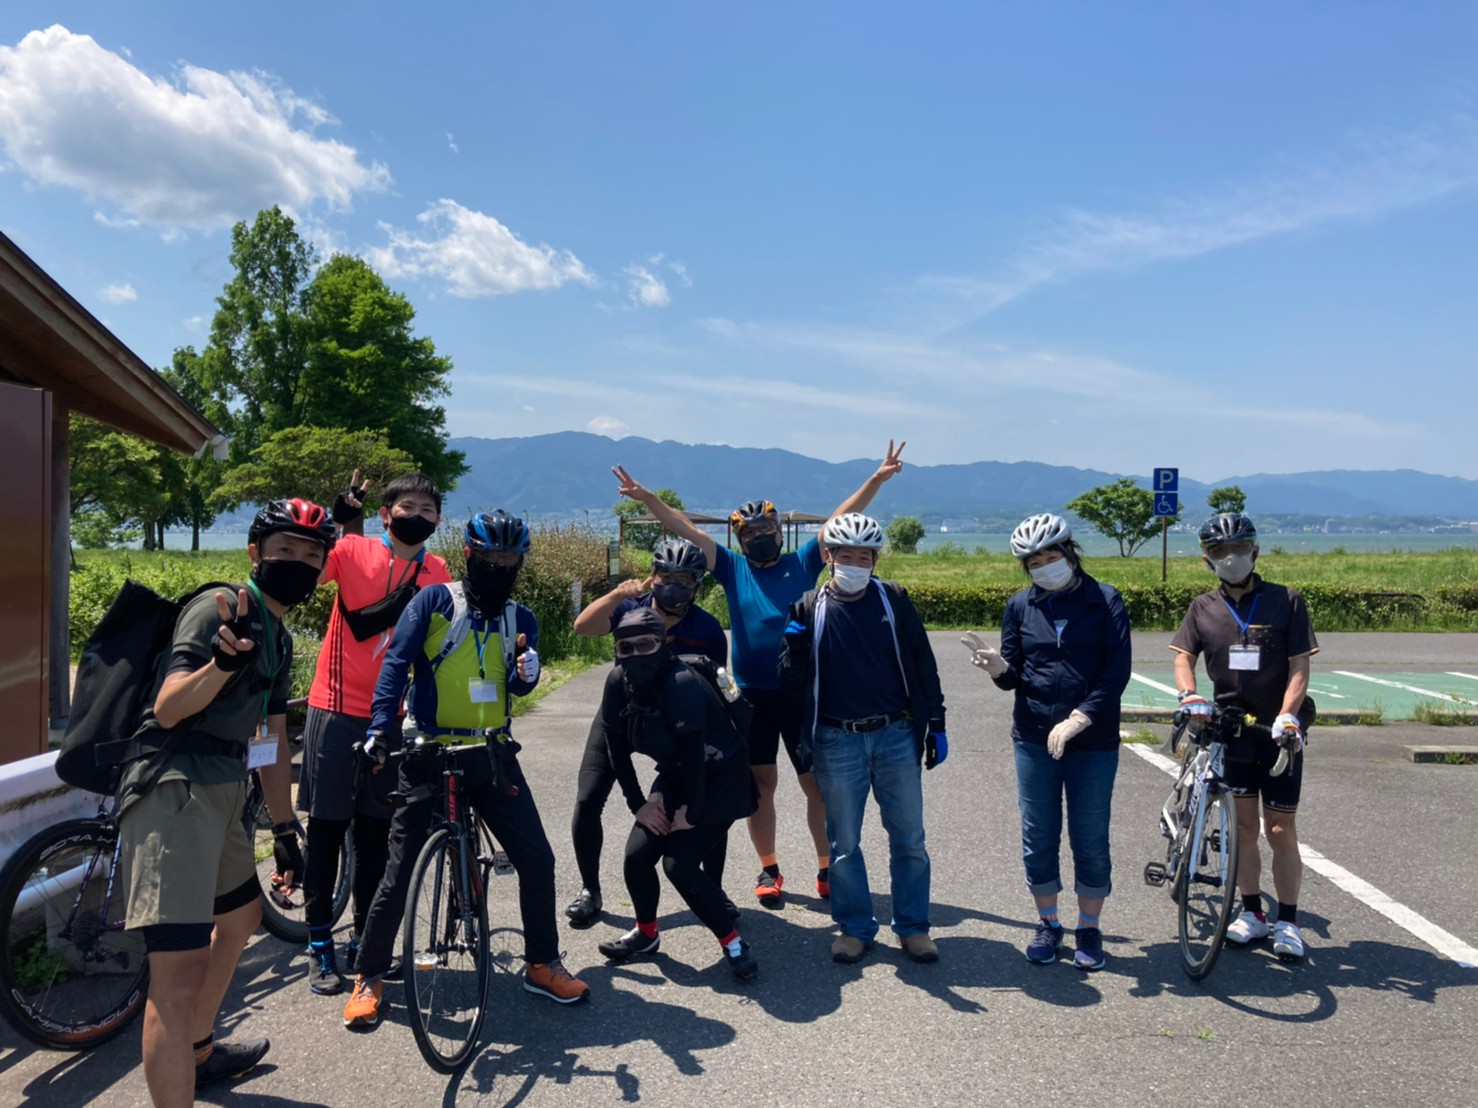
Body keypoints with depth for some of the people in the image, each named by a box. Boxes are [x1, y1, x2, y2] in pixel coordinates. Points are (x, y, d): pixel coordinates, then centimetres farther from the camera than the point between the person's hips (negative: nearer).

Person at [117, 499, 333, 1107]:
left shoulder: (279, 638, 17)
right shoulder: (221, 610, -11)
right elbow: (168, 709, -22)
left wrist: (285, 831, 22)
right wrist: (224, 662, -40)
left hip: (221, 792, 11)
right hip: (175, 790, -10)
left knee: (241, 915, 29)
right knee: (180, 975, -18)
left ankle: (198, 1051, 50)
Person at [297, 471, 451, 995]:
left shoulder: (437, 574, 5)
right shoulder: (353, 551, -4)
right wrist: (335, 519, -27)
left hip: (394, 717, 3)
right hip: (338, 710, -3)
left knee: (376, 834, 11)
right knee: (327, 829, 5)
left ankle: (363, 942, 26)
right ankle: (319, 944, 19)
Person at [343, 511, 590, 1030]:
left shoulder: (520, 619, 8)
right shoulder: (433, 602, -3)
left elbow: (518, 687, -6)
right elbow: (396, 663, -10)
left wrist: (527, 672, -30)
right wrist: (380, 727, -23)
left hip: (492, 757, 4)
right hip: (428, 754, -3)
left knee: (537, 859, 2)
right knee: (400, 871, 1)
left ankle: (543, 965, 21)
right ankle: (369, 978, 21)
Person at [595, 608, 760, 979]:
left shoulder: (681, 685, -30)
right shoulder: (618, 684, -9)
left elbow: (693, 752, -28)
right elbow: (617, 747, -1)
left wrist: (692, 812, -20)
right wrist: (638, 804, -1)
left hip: (719, 780, -7)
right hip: (677, 778, 7)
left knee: (679, 863, -15)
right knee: (637, 856, 0)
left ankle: (733, 942, 2)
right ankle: (646, 933, 26)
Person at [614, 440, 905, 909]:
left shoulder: (802, 563, 5)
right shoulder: (733, 569, 5)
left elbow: (842, 519, 2)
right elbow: (688, 530, -2)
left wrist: (877, 478, -5)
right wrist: (647, 498, -11)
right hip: (752, 694, 1)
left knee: (819, 783, 5)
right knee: (761, 783, 9)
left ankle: (828, 870, 17)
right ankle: (769, 870, 22)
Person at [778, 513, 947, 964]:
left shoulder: (894, 600, 1)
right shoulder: (809, 608, 0)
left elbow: (922, 664, 7)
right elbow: (792, 683, -1)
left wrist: (936, 724, 5)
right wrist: (794, 646, -21)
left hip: (896, 736, 0)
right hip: (837, 742, 0)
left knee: (909, 838, 8)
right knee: (843, 842, 10)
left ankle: (913, 927, 22)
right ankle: (854, 927, 25)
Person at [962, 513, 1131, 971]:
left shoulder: (1105, 601, -3)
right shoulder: (1020, 606, 5)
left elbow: (1117, 671, -10)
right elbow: (1013, 677, 5)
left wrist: (1077, 720, -19)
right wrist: (997, 665, -19)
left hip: (1093, 742, -2)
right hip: (1034, 740, 2)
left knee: (1090, 839, 7)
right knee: (1038, 837, 9)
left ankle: (1089, 929, 24)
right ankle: (1047, 923, 26)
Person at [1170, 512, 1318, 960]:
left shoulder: (1286, 601, -4)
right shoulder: (1203, 608, 4)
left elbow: (1299, 667, -8)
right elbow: (1184, 657, -2)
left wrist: (1286, 716, -21)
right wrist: (1190, 696, -22)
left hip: (1279, 732, -2)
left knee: (1281, 831, 1)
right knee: (1243, 825, 8)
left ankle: (1287, 922, 13)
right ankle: (1252, 912, 21)